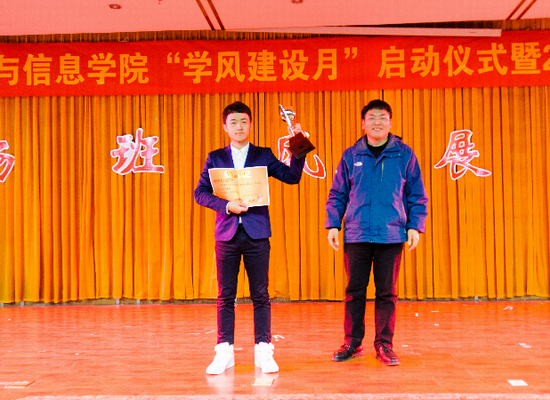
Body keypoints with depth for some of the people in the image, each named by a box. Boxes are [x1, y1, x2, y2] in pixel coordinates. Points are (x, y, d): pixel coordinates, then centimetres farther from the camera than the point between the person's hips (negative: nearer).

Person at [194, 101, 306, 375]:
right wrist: (226, 205, -11)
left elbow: (292, 177, 0)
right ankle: (224, 353, 11)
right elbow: (200, 192, 4)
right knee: (226, 296, 3)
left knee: (260, 295, 2)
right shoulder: (215, 158, 10)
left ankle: (263, 352, 9)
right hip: (227, 233, 1)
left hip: (257, 233, 0)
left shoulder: (263, 155, 9)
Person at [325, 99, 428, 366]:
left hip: (391, 235, -1)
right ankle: (353, 342, 17)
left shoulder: (404, 155, 6)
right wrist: (333, 225, 3)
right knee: (354, 291, 5)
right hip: (356, 234, 1)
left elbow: (417, 195, 8)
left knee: (386, 292, 4)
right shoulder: (350, 156, 8)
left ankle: (384, 344, 15)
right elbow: (337, 195, 12)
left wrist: (415, 226, 0)